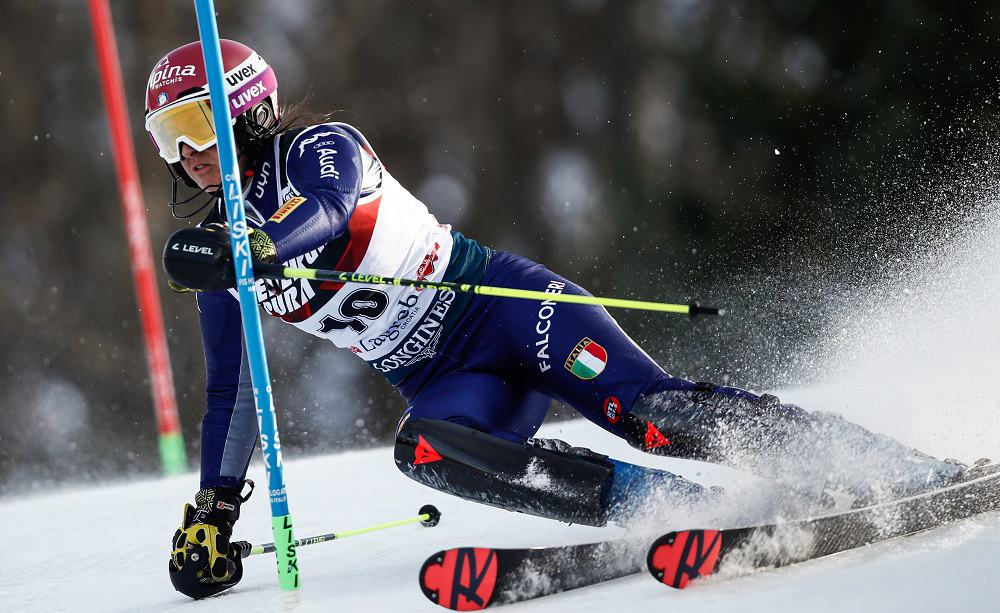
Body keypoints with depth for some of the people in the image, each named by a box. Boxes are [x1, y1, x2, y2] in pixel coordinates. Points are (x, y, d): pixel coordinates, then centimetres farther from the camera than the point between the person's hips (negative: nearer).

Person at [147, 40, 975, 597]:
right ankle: (676, 508, -28)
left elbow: (326, 213, -29)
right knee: (425, 450, -29)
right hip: (454, 385, 5)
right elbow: (231, 392, 19)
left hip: (502, 305, -5)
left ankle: (915, 475, -18)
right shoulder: (214, 253, 12)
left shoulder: (319, 150, -6)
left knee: (650, 414, -23)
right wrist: (212, 512, 16)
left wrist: (248, 252, -49)